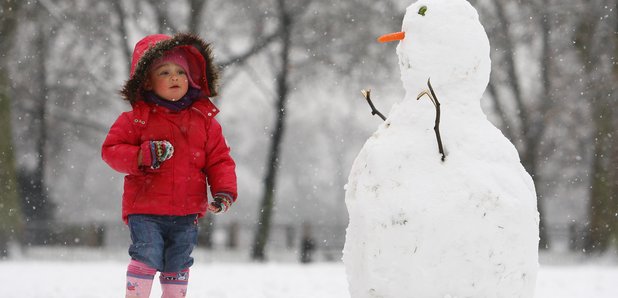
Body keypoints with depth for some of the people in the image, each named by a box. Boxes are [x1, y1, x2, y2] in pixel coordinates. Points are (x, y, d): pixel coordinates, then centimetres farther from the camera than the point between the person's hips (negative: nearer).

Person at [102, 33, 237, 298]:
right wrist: (143, 156, -21)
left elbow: (219, 159, 7)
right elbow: (111, 150, -5)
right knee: (147, 257, -14)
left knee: (177, 265, 14)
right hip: (145, 210, -3)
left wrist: (224, 192, -6)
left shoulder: (205, 119, 5)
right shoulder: (136, 119, -4)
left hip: (187, 214, 4)